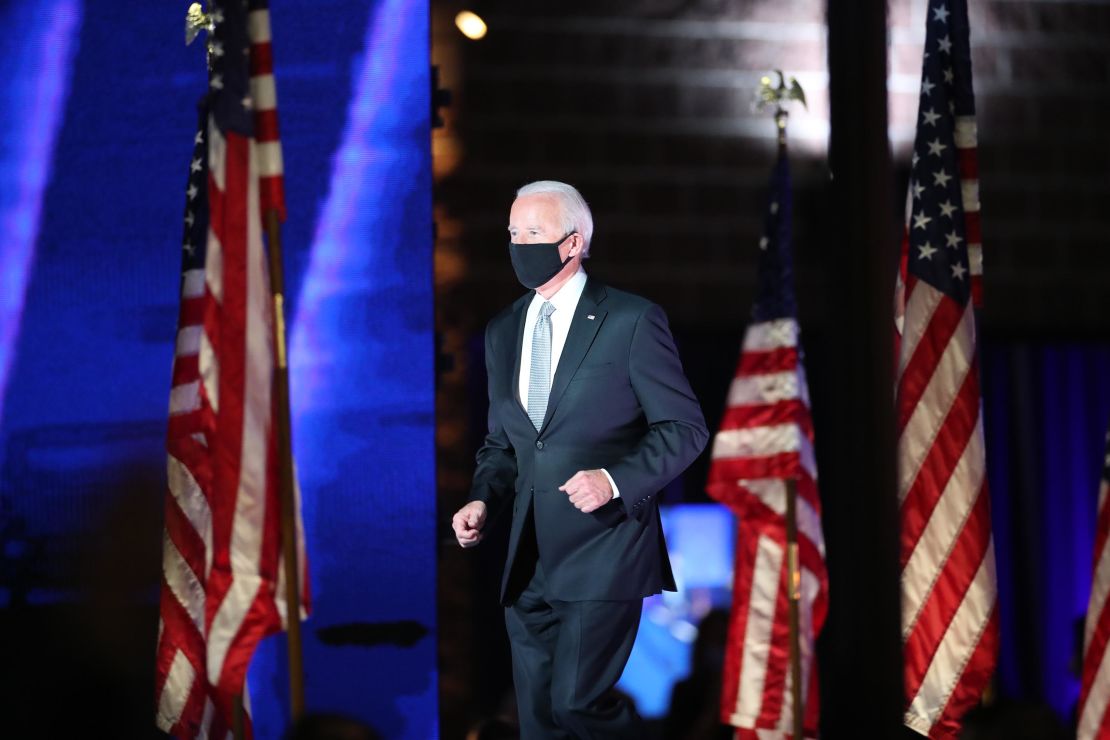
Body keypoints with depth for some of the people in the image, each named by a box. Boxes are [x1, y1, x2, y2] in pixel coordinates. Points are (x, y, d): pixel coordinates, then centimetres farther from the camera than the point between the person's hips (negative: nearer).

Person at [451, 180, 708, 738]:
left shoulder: (632, 321, -5)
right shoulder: (503, 332, 14)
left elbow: (684, 427, -5)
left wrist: (615, 479, -19)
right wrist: (483, 500, 2)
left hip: (602, 552, -6)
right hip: (529, 561, 6)